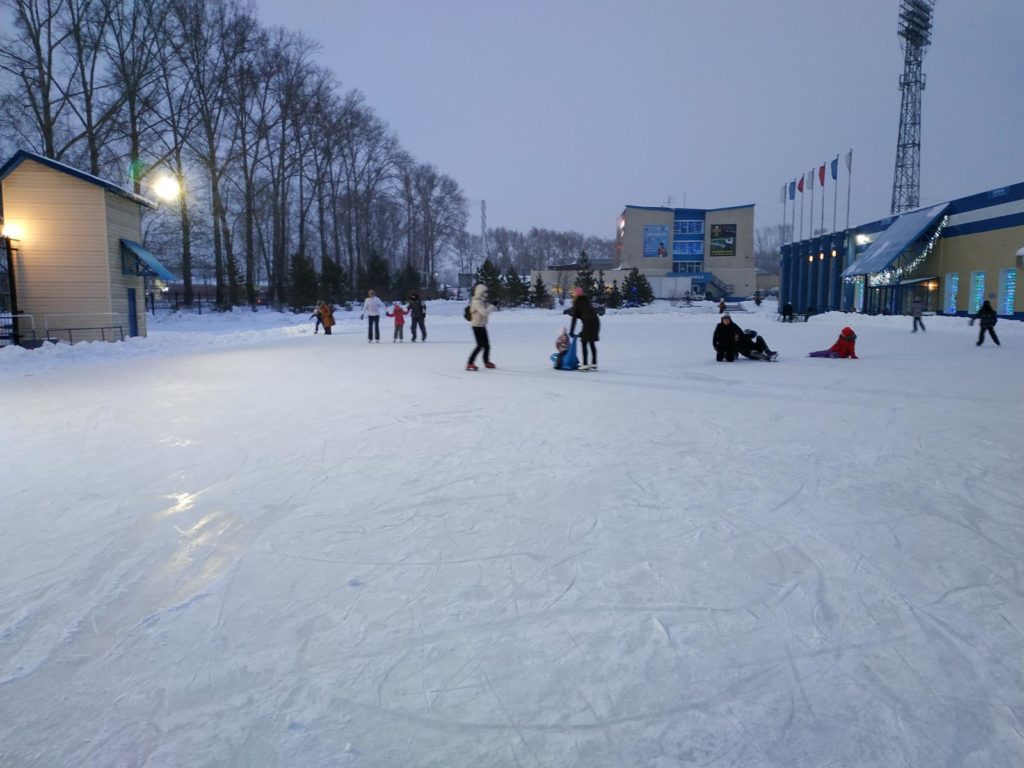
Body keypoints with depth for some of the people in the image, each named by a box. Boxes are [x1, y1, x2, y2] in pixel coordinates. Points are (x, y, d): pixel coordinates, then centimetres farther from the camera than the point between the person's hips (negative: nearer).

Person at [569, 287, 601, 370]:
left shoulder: (577, 304, 5)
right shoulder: (587, 302, 24)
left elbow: (574, 319, 1)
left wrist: (571, 331, 5)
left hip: (588, 323, -7)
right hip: (596, 321, 7)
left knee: (584, 343, -3)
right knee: (592, 343, 14)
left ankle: (585, 364, -8)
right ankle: (594, 364, 16)